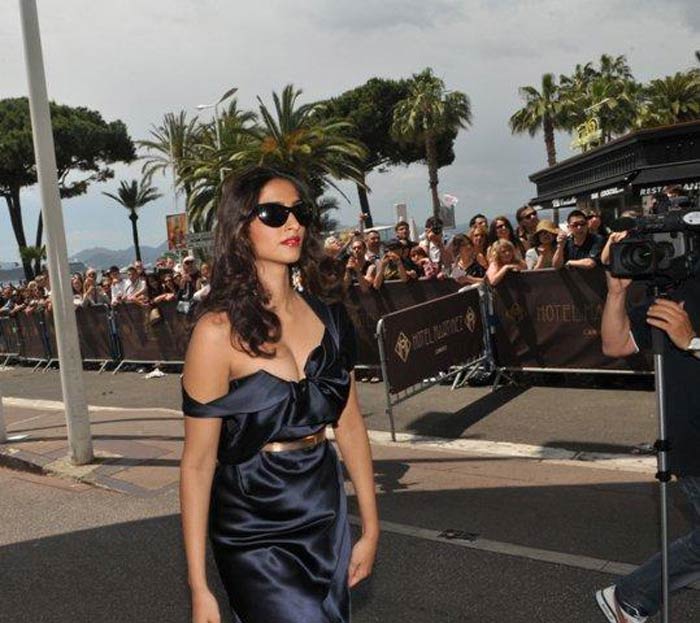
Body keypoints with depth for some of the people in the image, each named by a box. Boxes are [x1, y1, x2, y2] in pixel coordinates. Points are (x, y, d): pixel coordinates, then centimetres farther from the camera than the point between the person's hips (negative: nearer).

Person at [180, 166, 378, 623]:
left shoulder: (328, 315, 0)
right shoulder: (220, 329, -16)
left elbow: (350, 423, 6)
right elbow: (198, 463, -14)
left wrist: (370, 528, 9)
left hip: (326, 514, 5)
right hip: (255, 529, -5)